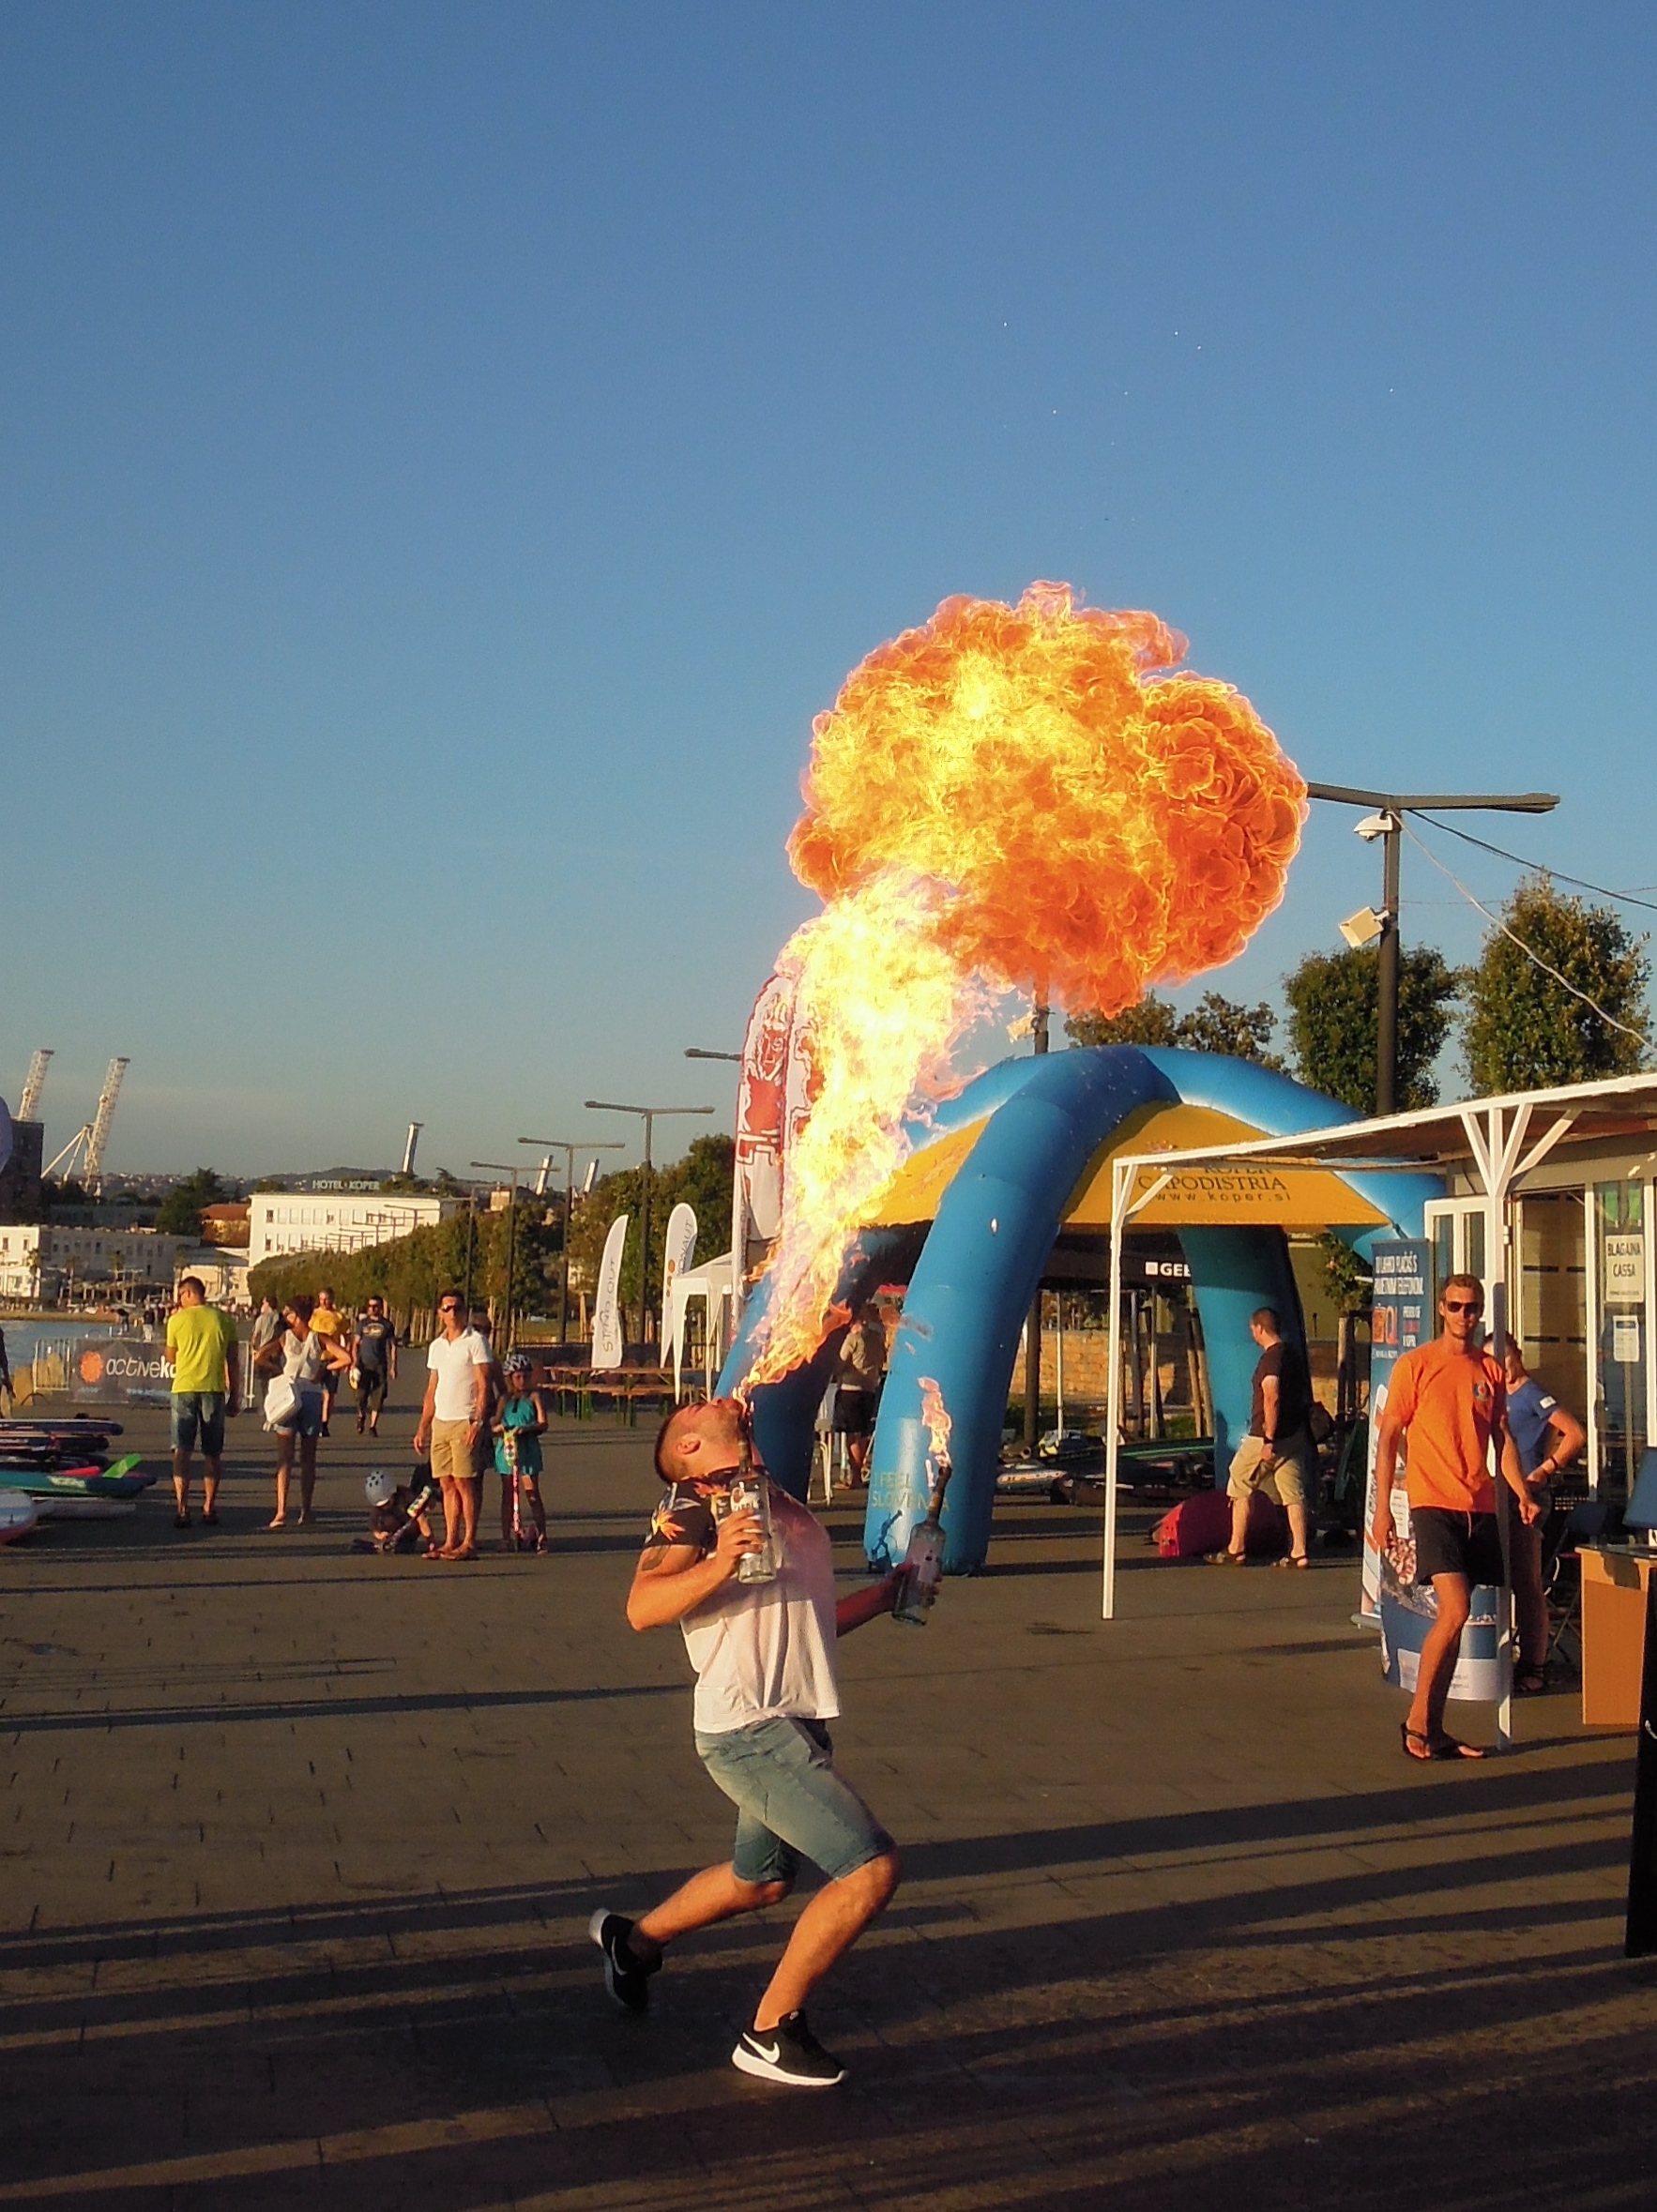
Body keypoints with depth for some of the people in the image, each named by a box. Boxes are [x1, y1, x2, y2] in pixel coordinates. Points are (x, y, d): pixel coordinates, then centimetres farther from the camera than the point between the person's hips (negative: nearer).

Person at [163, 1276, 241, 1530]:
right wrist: (234, 1395, 13)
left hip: (184, 1389, -1)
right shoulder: (224, 1320, 4)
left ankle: (182, 1508, -9)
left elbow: (170, 1358, 13)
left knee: (182, 1450, 0)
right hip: (214, 1390, 1)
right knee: (212, 1452, 11)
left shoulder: (177, 1320, 0)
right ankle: (209, 1507, 13)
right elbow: (233, 1361, 5)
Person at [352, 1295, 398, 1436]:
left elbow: (392, 1346, 9)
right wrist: (354, 1361, -5)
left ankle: (373, 1426, 7)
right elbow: (356, 1344, 9)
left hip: (380, 1365, 0)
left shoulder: (387, 1325, 7)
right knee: (361, 1395, -6)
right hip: (364, 1364, 0)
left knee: (378, 1397, -3)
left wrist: (393, 1366, 4)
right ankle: (361, 1416, 23)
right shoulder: (363, 1323, 8)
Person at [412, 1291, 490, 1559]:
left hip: (464, 1423, -6)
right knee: (446, 1484, 6)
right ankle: (451, 1542, 9)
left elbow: (483, 1386, -9)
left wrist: (478, 1422, -18)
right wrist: (422, 1428, 16)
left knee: (463, 1482, -7)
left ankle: (469, 1542, -4)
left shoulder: (474, 1341, -4)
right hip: (440, 1422, 6)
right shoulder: (437, 1346, 15)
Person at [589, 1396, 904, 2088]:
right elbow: (643, 1607, -22)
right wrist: (717, 1563, -36)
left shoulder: (780, 1501, 16)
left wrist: (890, 1589, 18)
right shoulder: (695, 1505, -9)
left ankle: (633, 1938, 47)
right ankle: (770, 2033, -1)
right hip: (749, 1728, -9)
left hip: (794, 1726, 9)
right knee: (872, 1867, -15)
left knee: (760, 1881, 26)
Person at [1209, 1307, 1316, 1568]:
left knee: (1240, 1488, 5)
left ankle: (1235, 1550, 8)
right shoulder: (1295, 1354, 12)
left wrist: (1268, 1440, -24)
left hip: (1266, 1437, -8)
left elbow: (1271, 1398, -23)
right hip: (1294, 1435, 8)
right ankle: (1299, 1552, 0)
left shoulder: (1270, 1358, -15)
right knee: (1294, 1493, 5)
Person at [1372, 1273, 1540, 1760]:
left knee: (1455, 1619, 6)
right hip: (1434, 1503, -5)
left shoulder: (1491, 1370, 12)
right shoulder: (1415, 1365, -2)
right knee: (1455, 1611, -16)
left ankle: (1433, 1730, 14)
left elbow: (1502, 1438, 15)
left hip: (1480, 1507, 5)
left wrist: (1522, 1494, 0)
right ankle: (1417, 1719, -3)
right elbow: (1389, 1437, -1)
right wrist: (1382, 1509, -7)